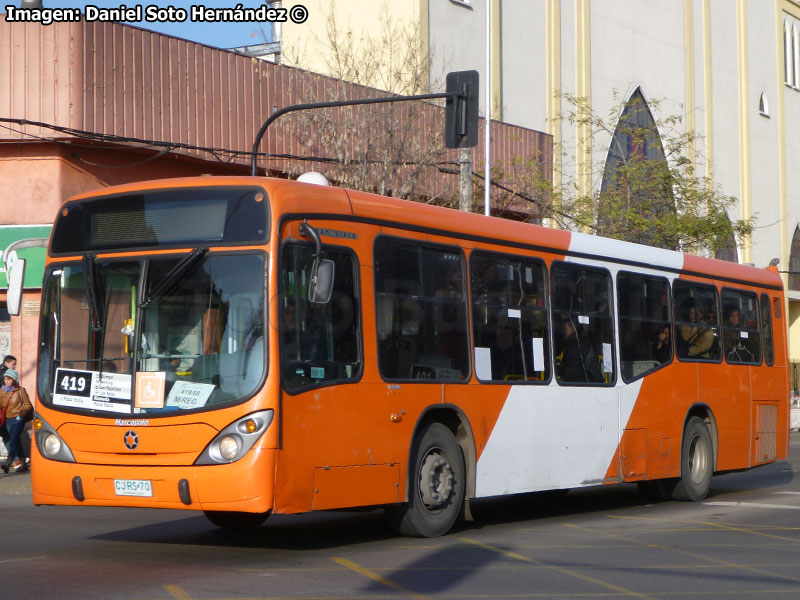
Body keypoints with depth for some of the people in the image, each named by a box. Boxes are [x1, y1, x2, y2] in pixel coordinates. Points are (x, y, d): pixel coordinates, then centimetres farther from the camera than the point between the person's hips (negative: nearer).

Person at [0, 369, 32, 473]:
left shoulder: (20, 390, -5)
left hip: (18, 419, -5)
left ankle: (8, 462, -26)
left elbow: (28, 405, 0)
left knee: (13, 440, -18)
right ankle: (23, 463, 21)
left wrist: (21, 414, -16)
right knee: (16, 442, 12)